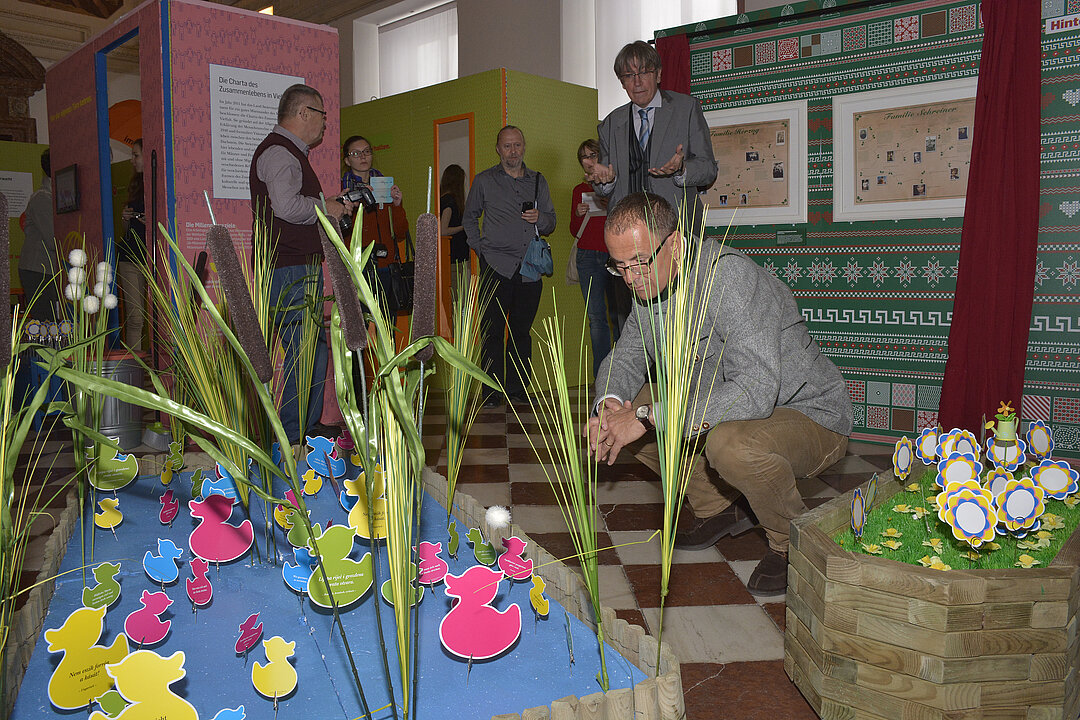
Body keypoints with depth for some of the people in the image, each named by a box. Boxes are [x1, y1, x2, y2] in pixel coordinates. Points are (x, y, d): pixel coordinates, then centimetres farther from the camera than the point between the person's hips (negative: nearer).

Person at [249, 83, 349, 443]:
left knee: (311, 352, 12)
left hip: (300, 270, 11)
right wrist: (325, 208, -11)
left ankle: (306, 433, 20)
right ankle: (294, 442, -2)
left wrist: (332, 205, 19)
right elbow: (287, 206, -26)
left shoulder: (290, 152, 24)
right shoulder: (278, 151, -11)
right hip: (290, 271, -11)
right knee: (307, 354, -9)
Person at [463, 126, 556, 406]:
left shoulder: (538, 181, 15)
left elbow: (551, 222, 18)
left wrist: (540, 219, -4)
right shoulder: (484, 181, 8)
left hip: (530, 268, 3)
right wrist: (480, 247, 4)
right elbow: (469, 218, 17)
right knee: (493, 331, -5)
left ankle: (518, 389, 14)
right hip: (497, 267, -3)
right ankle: (492, 392, 2)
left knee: (522, 331, 7)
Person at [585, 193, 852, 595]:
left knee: (730, 444, -38)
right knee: (629, 406, -2)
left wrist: (649, 416, -36)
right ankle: (718, 510, 14)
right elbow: (624, 358, 8)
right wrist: (609, 405, -17)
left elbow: (755, 390, -39)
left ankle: (793, 542, -5)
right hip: (722, 411, 8)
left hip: (808, 415, -8)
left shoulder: (729, 274, -29)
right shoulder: (652, 285, -4)